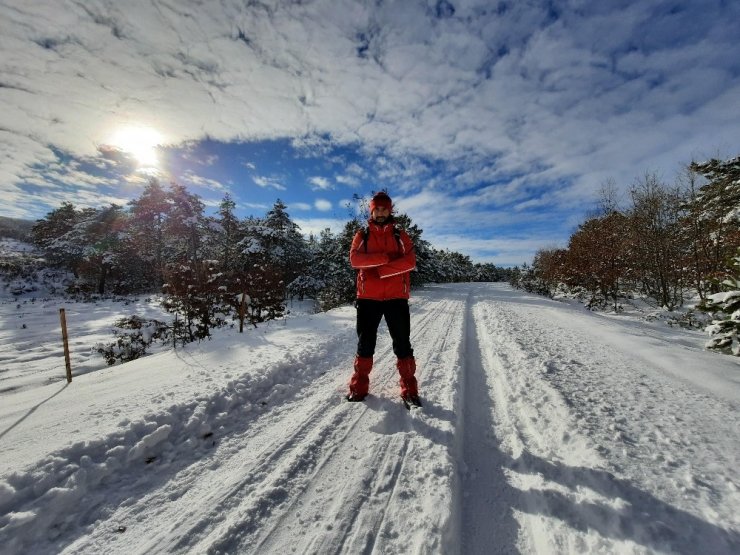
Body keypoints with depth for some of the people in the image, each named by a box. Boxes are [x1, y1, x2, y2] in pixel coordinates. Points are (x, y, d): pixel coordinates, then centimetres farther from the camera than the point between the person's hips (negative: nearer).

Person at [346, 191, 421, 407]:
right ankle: (359, 386, 24)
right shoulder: (361, 235, 11)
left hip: (396, 297, 0)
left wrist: (381, 271, -17)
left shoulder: (400, 235, 10)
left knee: (402, 344, 5)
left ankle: (409, 388, 19)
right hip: (368, 297, 1)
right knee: (365, 344, 9)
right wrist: (386, 257, -16)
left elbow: (410, 261, -6)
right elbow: (355, 259, -8)